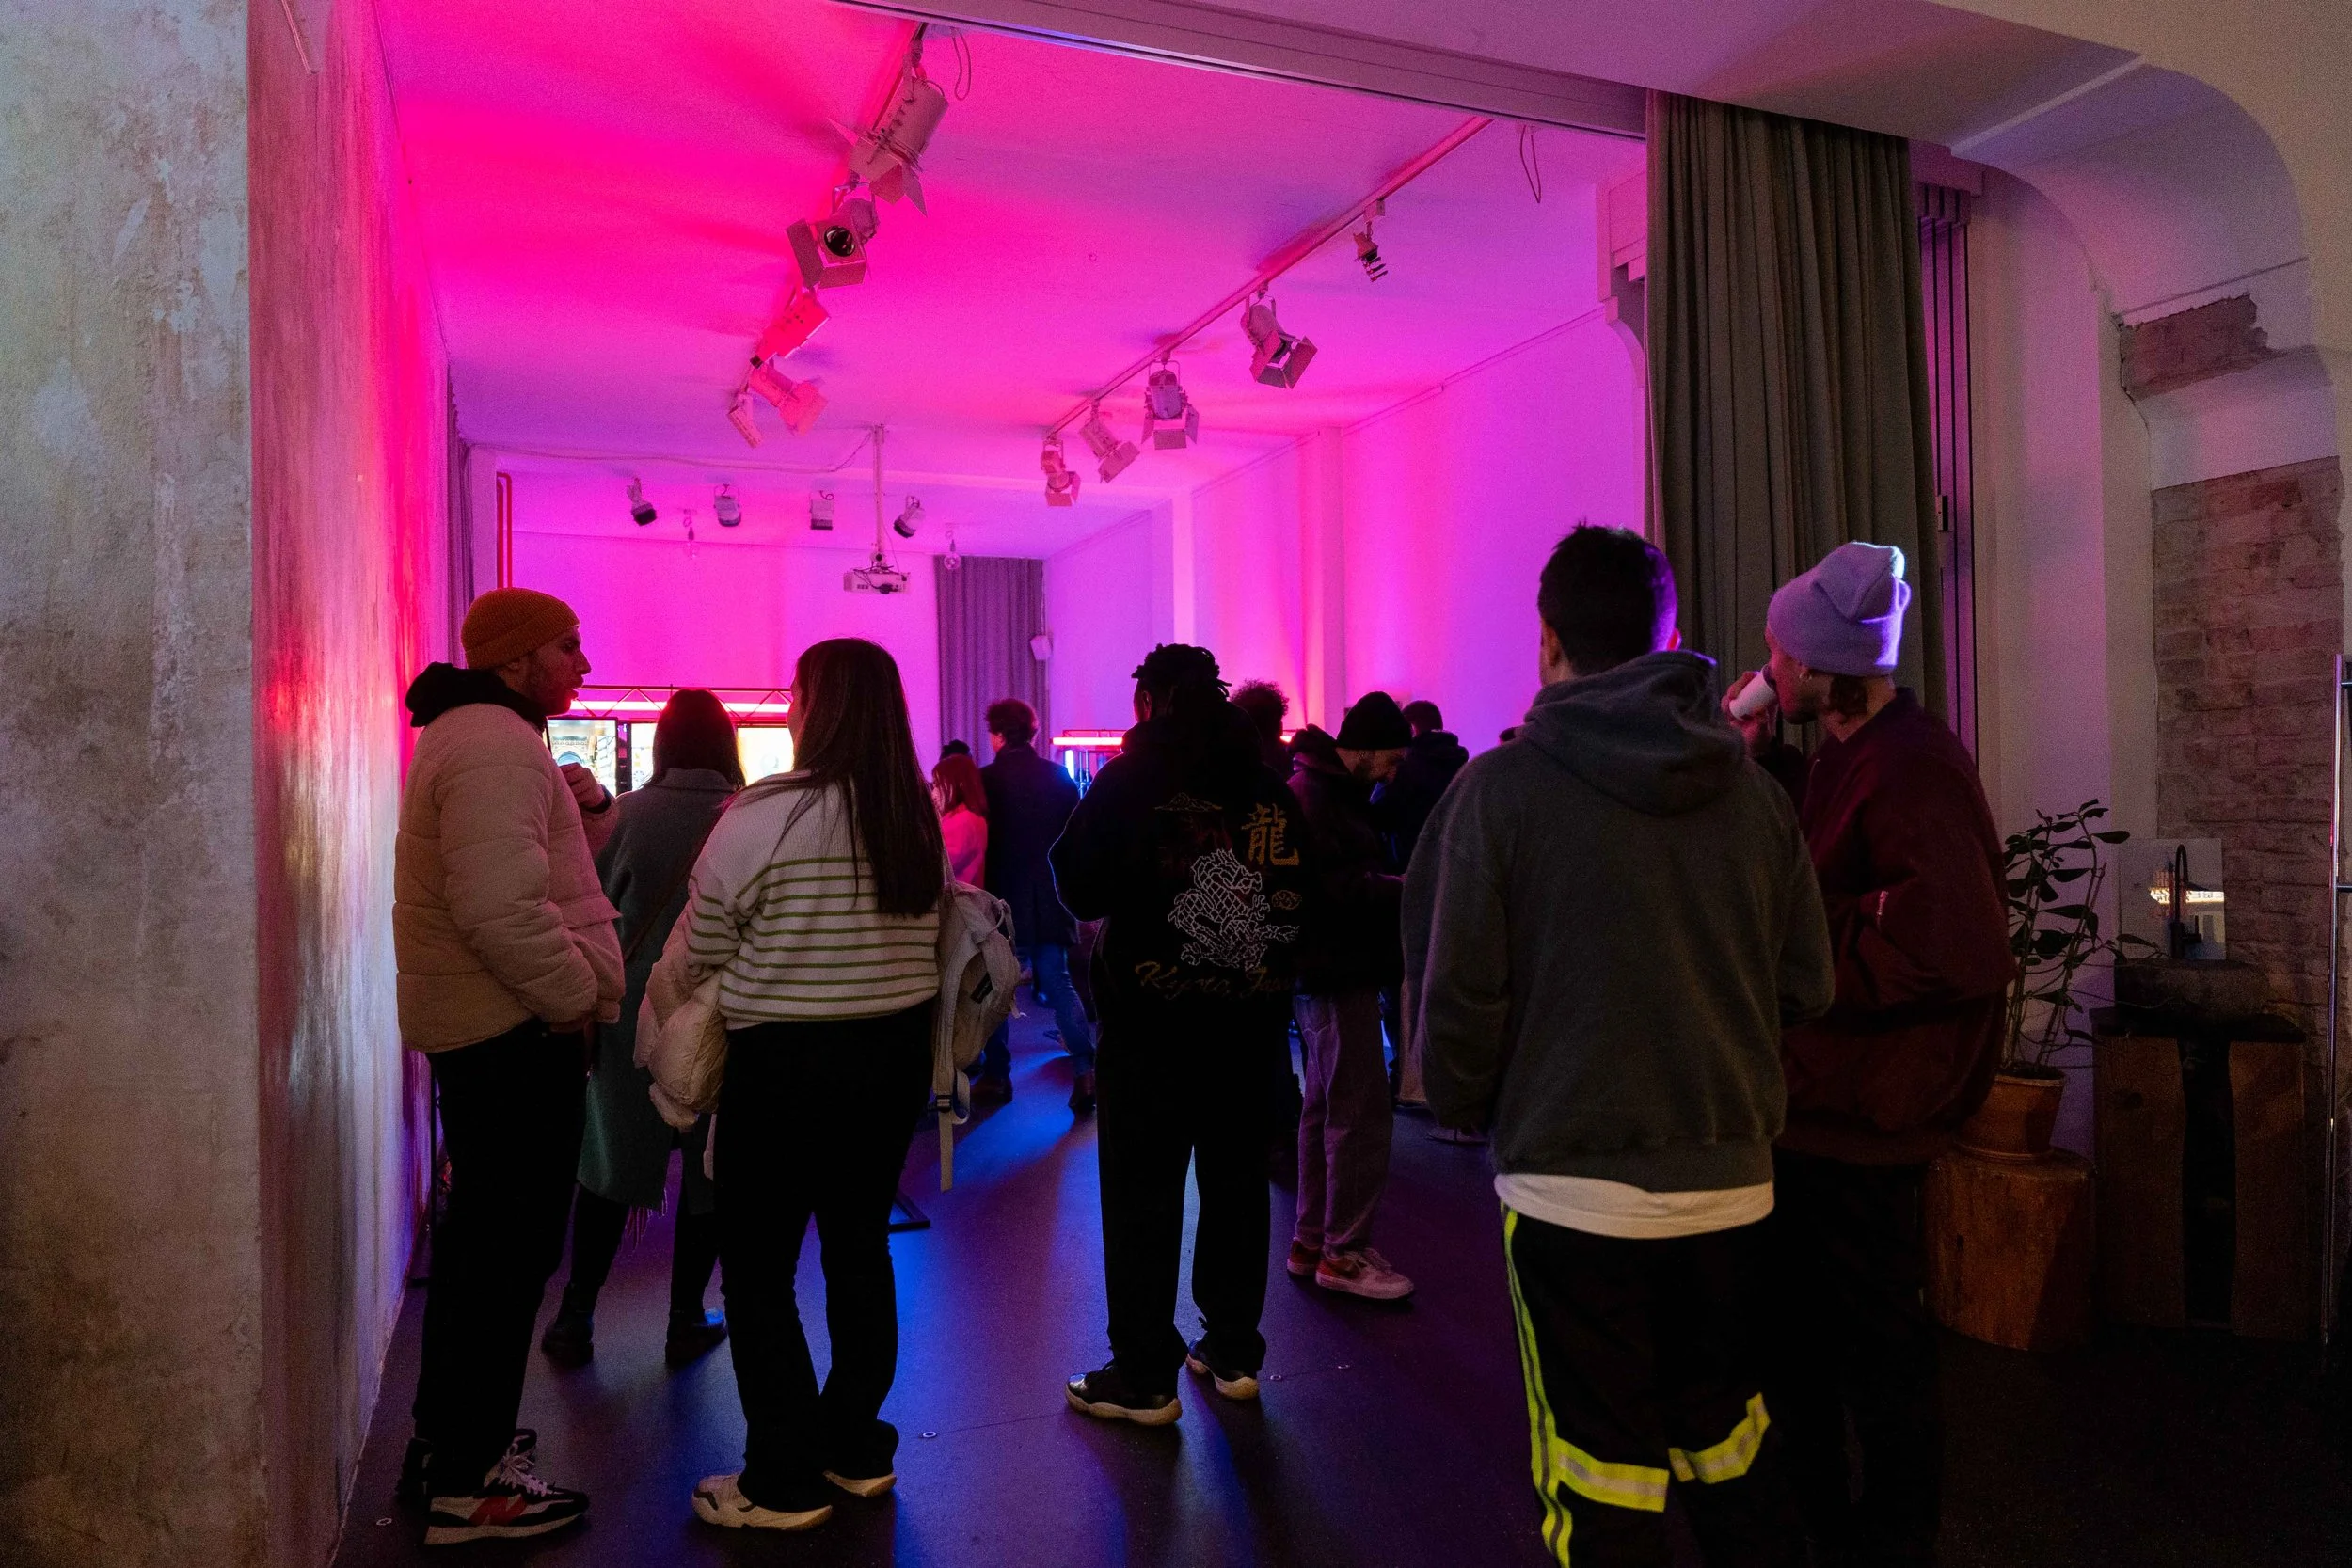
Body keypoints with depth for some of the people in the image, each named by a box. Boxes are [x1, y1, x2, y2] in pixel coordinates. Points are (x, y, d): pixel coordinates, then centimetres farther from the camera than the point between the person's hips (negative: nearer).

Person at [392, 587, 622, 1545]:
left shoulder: (476, 736, 18)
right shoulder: (495, 747, -17)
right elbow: (501, 909, -27)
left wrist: (589, 808, 4)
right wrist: (579, 995, -17)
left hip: (477, 1030, 11)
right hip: (515, 1032, -11)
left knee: (484, 1237, 21)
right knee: (513, 1249, -2)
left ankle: (447, 1444, 35)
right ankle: (465, 1483, 10)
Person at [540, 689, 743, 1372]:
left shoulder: (630, 813, -6)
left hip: (632, 1013, 1)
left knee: (611, 1162, 15)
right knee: (708, 1168, 12)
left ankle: (575, 1319, 21)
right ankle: (686, 1321, 19)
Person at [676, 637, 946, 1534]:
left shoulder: (765, 814, -15)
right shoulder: (921, 819, 2)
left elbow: (700, 951, -7)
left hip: (786, 1063, -6)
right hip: (896, 1055, 6)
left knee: (759, 1269, 7)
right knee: (861, 1247, 17)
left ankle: (785, 1480, 16)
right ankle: (856, 1449, 30)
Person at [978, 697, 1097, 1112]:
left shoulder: (986, 780, -9)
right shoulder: (1059, 777, 1)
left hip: (1004, 899, -3)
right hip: (1052, 902, 3)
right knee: (1058, 982, 9)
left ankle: (996, 1075, 16)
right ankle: (1084, 1070, -3)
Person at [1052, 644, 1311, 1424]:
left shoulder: (1129, 781, -9)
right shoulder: (1268, 787, 3)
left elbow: (1082, 889, -6)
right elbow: (1298, 894, 6)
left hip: (1152, 1016, -4)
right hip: (1250, 1015, 4)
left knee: (1143, 1192, 4)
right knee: (1236, 1179, 15)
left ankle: (1143, 1376, 10)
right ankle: (1233, 1352, 25)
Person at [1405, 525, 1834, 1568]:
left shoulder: (1501, 787, -11)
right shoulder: (1752, 788, 0)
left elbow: (1458, 998, -11)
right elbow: (1807, 986, 4)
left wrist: (1462, 1104, 8)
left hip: (1574, 1184, -4)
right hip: (1731, 1178, 4)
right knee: (1731, 1444, 23)